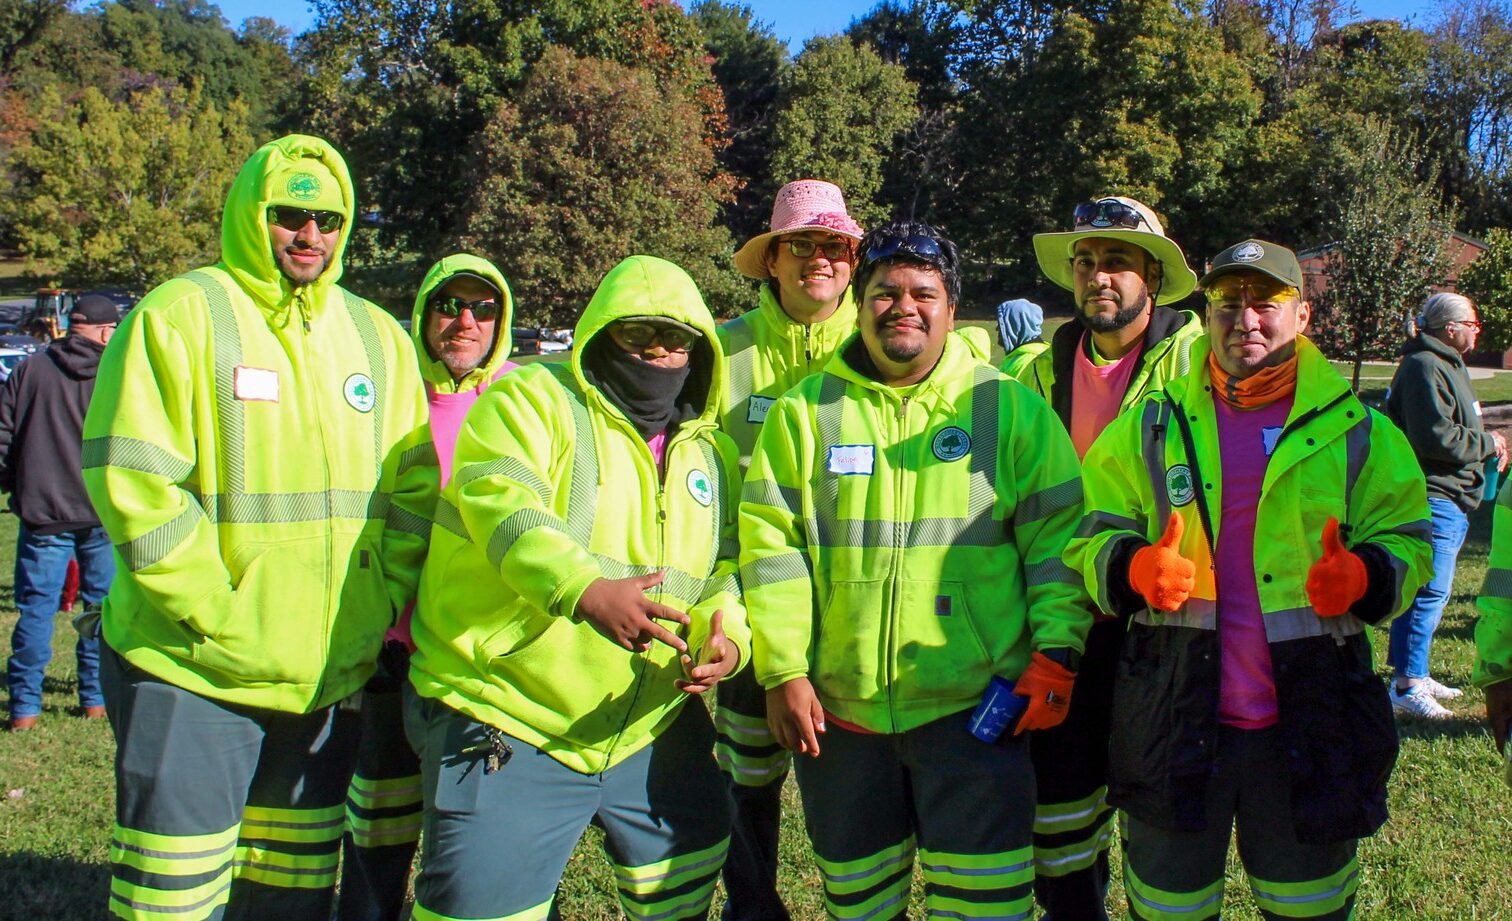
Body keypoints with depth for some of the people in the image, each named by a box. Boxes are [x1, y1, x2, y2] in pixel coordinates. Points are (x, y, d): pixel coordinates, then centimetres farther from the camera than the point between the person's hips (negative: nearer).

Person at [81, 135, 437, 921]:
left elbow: (416, 491, 10)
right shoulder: (180, 316, -6)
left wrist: (380, 602, -1)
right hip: (191, 675, -5)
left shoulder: (378, 337, 11)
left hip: (331, 676, 5)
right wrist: (216, 614, -17)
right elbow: (132, 480, -14)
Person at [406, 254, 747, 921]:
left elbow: (718, 572, 15)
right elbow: (506, 509, -25)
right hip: (506, 723, -6)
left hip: (652, 730, 6)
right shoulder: (531, 401, -7)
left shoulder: (707, 451, 12)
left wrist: (726, 638, -9)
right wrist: (585, 589, -44)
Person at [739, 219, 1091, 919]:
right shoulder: (806, 410, 6)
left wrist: (1055, 655, -7)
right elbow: (771, 543, 2)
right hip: (837, 709, 2)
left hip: (976, 705, -2)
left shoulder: (1008, 407, 4)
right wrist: (783, 671, -5)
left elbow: (1056, 536, 2)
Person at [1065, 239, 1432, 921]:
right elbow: (1089, 537, 5)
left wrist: (1366, 577, -14)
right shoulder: (1149, 429, 5)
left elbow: (1408, 543, 7)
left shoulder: (1357, 433, 5)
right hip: (1174, 719, 0)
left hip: (1310, 725, 0)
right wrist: (1134, 568, -16)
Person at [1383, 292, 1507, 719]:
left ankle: (1414, 674, 24)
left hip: (1451, 499, 11)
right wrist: (1489, 443, -10)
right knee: (1430, 592, -11)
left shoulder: (1448, 364, 20)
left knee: (1426, 591, 16)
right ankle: (1407, 687, -8)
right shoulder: (1424, 367, -16)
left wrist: (1487, 444, 10)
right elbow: (1436, 437, -24)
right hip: (1432, 496, -11)